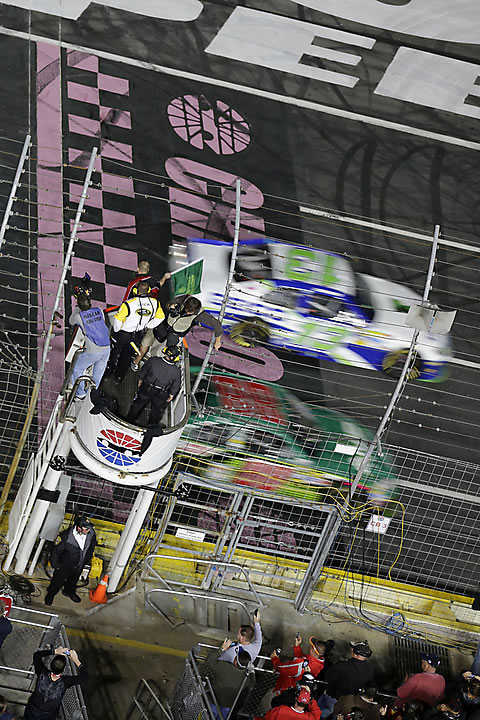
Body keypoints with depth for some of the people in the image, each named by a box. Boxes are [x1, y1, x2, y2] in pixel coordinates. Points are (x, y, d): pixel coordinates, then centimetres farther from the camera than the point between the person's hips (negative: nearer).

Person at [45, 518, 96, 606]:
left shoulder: (91, 534, -26)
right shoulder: (66, 537, -39)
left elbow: (91, 548, -1)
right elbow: (56, 551, -20)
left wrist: (87, 560, 11)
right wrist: (55, 564, -9)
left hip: (79, 566, 4)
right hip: (64, 565, -4)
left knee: (73, 581, 32)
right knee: (57, 581, 22)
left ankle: (69, 592, 62)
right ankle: (50, 594, 52)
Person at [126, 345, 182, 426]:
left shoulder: (152, 361, -28)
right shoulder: (177, 371, -28)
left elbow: (143, 373, -9)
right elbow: (175, 386, -10)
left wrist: (140, 380, 13)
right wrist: (171, 395, 10)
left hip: (145, 389, 1)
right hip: (161, 395, -1)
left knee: (137, 405, 28)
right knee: (156, 411, 29)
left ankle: (129, 421, 48)